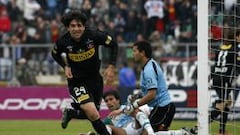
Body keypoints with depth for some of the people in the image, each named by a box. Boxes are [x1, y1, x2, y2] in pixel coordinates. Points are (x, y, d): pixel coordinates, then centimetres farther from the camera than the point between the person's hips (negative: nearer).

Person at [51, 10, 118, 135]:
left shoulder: (94, 35, -19)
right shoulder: (63, 42, -16)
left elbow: (113, 45, -4)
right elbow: (55, 54, 8)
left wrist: (111, 66, -12)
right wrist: (65, 66, -6)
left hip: (95, 79, 3)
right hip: (76, 81, -3)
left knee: (91, 113, 14)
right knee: (92, 114, -21)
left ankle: (70, 113, 43)